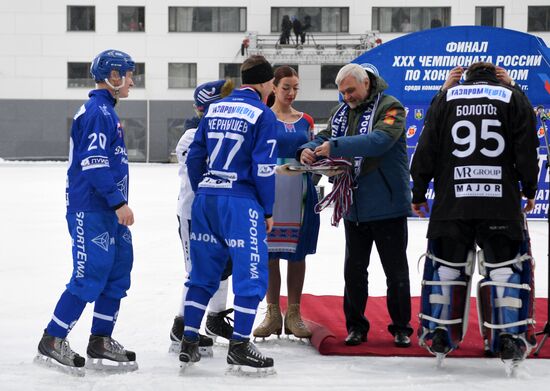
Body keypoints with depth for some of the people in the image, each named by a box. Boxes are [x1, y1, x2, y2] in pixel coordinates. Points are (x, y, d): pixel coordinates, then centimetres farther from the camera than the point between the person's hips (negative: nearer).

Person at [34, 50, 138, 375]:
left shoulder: (107, 111, 18)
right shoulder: (97, 111, -15)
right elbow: (94, 164, -22)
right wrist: (119, 202, -22)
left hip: (108, 211, 10)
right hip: (91, 211, -10)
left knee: (118, 273, 10)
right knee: (90, 277, -9)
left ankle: (101, 344, 16)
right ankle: (52, 343, 0)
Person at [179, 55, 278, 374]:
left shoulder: (215, 109, 12)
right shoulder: (263, 114, -6)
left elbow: (195, 158, 13)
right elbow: (263, 169, -10)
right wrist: (268, 212, -1)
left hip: (206, 199, 7)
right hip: (240, 203, -7)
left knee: (204, 272, 13)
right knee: (252, 274, 0)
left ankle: (189, 344, 13)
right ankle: (239, 348, -1)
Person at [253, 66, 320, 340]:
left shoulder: (305, 121, 13)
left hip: (299, 191, 3)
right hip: (270, 190, -3)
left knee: (297, 252, 4)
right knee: (269, 251, 0)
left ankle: (293, 314, 10)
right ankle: (273, 314, 9)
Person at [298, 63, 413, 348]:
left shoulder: (389, 108, -11)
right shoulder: (341, 112, 10)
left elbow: (380, 140, -28)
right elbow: (324, 138, 7)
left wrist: (336, 146, -34)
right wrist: (308, 151, -18)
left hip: (387, 205, -5)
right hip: (354, 206, 6)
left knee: (396, 270, 5)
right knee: (354, 269, 11)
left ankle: (401, 327, 16)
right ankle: (355, 326, 21)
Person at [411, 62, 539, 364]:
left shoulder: (445, 98, 10)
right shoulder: (514, 98, 7)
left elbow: (426, 150, 6)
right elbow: (526, 151, 3)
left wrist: (419, 194, 12)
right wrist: (530, 191, 15)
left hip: (452, 201, 1)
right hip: (501, 202, -1)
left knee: (446, 266, 10)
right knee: (505, 267, 4)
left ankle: (439, 337, 14)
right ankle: (509, 339, 0)